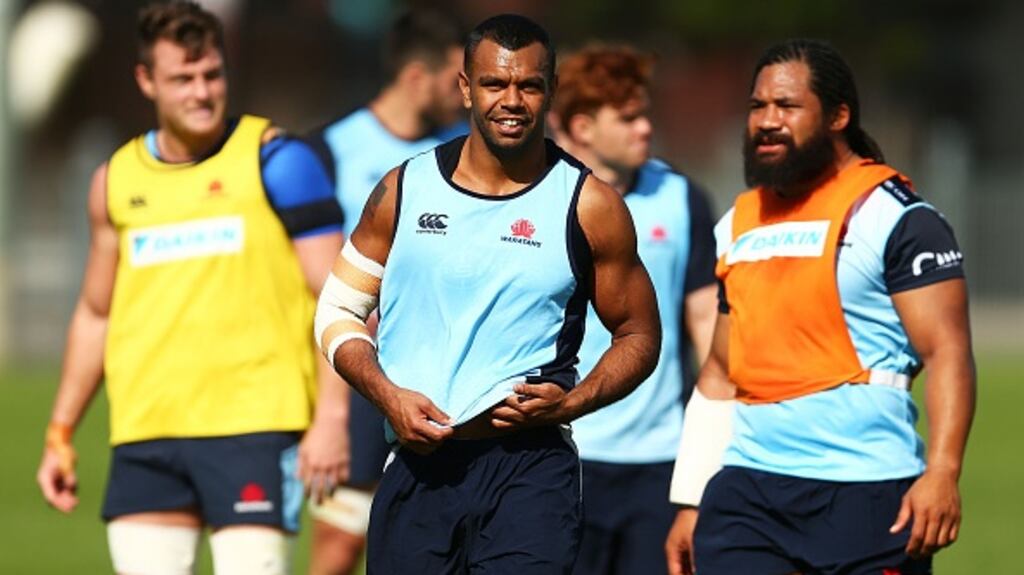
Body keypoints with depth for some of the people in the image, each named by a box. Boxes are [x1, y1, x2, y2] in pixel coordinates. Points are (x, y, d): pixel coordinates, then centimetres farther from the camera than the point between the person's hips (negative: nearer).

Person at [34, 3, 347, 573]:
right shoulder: (118, 180, 13)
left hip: (253, 425, -4)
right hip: (144, 435, 4)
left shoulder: (275, 161, 0)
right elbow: (96, 313, 24)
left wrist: (332, 417, -14)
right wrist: (61, 433, 21)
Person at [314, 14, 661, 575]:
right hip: (417, 465, 3)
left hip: (528, 467, -3)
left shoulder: (589, 207, 1)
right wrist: (387, 395, -5)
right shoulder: (405, 190, 6)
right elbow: (338, 311, 12)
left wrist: (571, 402, -9)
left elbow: (639, 335, 9)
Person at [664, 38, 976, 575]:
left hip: (865, 491, -6)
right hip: (747, 487, 6)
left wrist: (941, 473, -23)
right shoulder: (740, 223, 17)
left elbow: (947, 352, -11)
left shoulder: (895, 215, -5)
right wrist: (690, 501, 18)